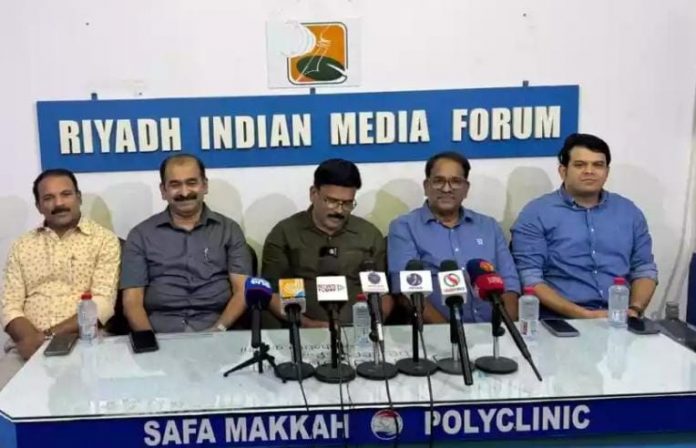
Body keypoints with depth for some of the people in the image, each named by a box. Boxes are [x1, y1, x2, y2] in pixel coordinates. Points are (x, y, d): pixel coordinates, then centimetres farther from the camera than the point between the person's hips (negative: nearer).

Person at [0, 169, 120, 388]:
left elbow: (102, 305, -6)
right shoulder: (22, 246, 16)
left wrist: (48, 335, -14)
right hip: (29, 346, 3)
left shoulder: (105, 240, 4)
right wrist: (33, 338, -13)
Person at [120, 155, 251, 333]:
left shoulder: (229, 230, 11)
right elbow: (132, 301, 5)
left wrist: (220, 328, -14)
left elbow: (242, 291, 4)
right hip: (160, 334, 0)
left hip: (215, 333, 1)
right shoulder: (141, 235, 11)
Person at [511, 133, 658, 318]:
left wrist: (634, 309, -3)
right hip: (562, 321, -3)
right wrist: (584, 314, -15)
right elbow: (530, 278, -7)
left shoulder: (628, 211, 14)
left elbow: (644, 269, 16)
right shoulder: (536, 214, 0)